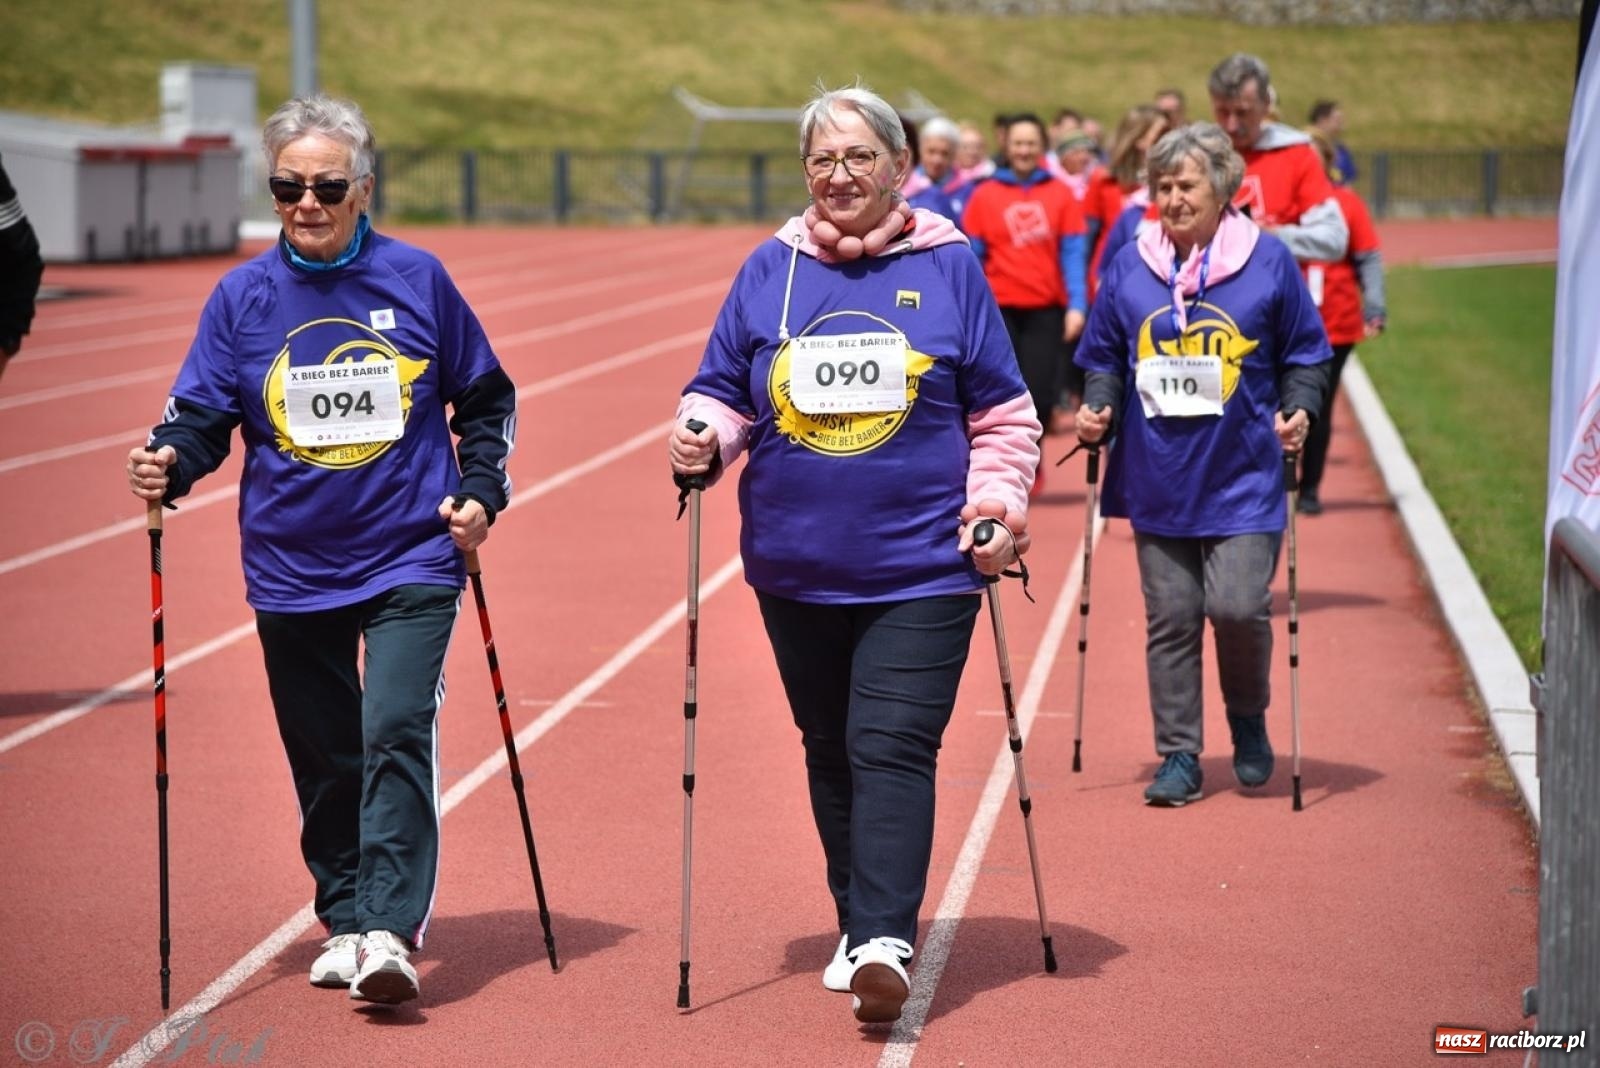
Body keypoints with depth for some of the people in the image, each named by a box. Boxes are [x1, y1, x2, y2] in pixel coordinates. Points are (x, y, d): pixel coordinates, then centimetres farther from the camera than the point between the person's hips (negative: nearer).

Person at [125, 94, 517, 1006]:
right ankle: (345, 921, 25)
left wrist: (481, 489, -2)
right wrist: (168, 463, -20)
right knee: (324, 759, 11)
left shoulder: (417, 280, -1)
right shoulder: (243, 297, 1)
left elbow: (486, 398, 10)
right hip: (292, 573, 2)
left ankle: (391, 930, -16)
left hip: (411, 562, -2)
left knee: (397, 732, -16)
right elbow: (203, 415, 0)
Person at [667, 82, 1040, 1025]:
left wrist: (998, 503, -8)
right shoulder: (769, 272, 6)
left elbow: (1003, 414, 5)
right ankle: (859, 929, 25)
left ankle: (885, 939, -18)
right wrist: (704, 438, -12)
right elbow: (723, 392, 10)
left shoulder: (949, 268, 2)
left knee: (893, 750, -13)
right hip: (796, 571, 4)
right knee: (831, 753, 13)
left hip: (922, 569, -3)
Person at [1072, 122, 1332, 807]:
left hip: (1244, 477, -2)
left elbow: (1305, 353, 7)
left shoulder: (1268, 261, 0)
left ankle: (1249, 721, 17)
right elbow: (1104, 358, 14)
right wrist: (1097, 408, -3)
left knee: (1238, 606, -11)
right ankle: (1179, 755, 14)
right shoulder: (1128, 268, 5)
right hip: (1158, 480, 3)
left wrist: (1298, 411, -9)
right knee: (1170, 619, 4)